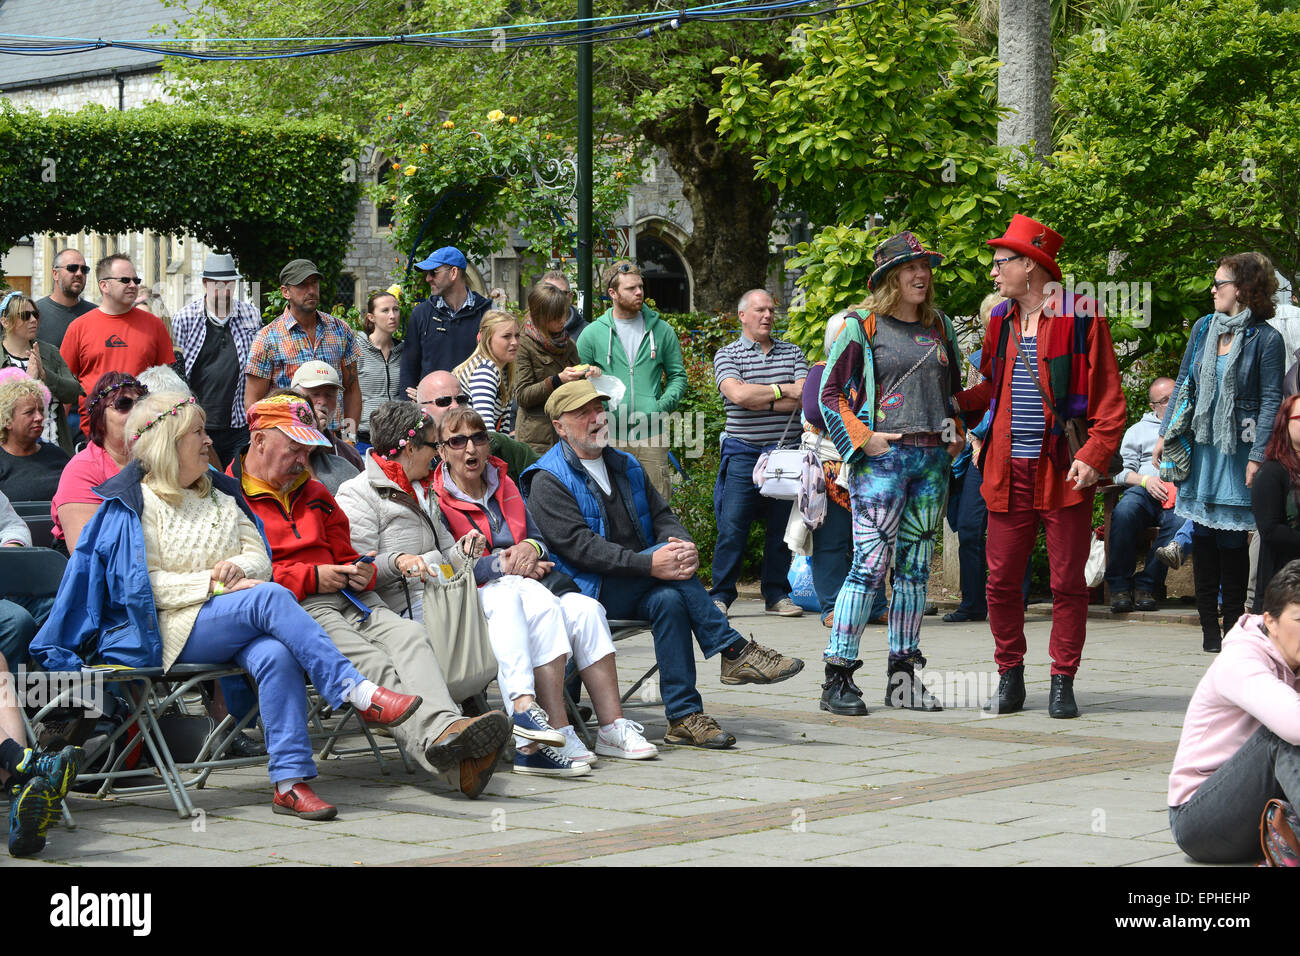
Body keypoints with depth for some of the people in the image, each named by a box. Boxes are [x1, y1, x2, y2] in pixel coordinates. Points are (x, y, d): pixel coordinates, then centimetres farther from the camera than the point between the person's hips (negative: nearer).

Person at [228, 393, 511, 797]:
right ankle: (436, 734, -56)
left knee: (408, 635, -27)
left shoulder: (314, 494, 32)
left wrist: (362, 574, 11)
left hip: (347, 597, 6)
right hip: (295, 609, -6)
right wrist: (311, 578, -10)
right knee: (369, 662, -33)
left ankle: (446, 729, -52)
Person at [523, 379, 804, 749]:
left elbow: (661, 515, 14)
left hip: (636, 592, 5)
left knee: (669, 600, -30)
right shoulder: (548, 481, -4)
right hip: (589, 592, -5)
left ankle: (684, 718, -30)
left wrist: (681, 543, -14)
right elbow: (579, 545, -16)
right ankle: (735, 652, -23)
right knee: (667, 558, -27)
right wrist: (650, 564, -27)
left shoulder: (625, 466, 20)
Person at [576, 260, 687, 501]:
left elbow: (678, 376, 13)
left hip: (651, 435, 1)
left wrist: (663, 405, -5)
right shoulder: (592, 334, 4)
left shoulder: (661, 331, 8)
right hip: (609, 437, -1)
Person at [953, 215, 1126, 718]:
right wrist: (952, 401, 11)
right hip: (1008, 471, 5)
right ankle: (1009, 678, 17)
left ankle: (1062, 683, 9)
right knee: (1002, 581, 4)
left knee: (1067, 582, 1)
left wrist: (1093, 455, -16)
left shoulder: (1080, 318, -4)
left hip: (1063, 472, -5)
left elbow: (1109, 399, -5)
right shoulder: (1001, 320, 14)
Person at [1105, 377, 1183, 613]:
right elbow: (1122, 471, 16)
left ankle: (1146, 585, -30)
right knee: (1124, 512, -35)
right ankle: (1119, 587, -29)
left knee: (1180, 522, -38)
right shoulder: (1139, 430, 27)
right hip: (1144, 490, 1)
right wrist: (1145, 480, -4)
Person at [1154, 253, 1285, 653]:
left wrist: (1257, 457, -13)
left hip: (1237, 449, -5)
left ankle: (1232, 627, 7)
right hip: (1200, 443, 5)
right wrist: (1165, 434, 10)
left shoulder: (1265, 338, -6)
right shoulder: (1203, 328, 9)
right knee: (1202, 533, 4)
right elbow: (1183, 382, 15)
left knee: (1231, 538, -3)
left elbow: (1271, 400, -7)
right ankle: (1209, 627, 11)